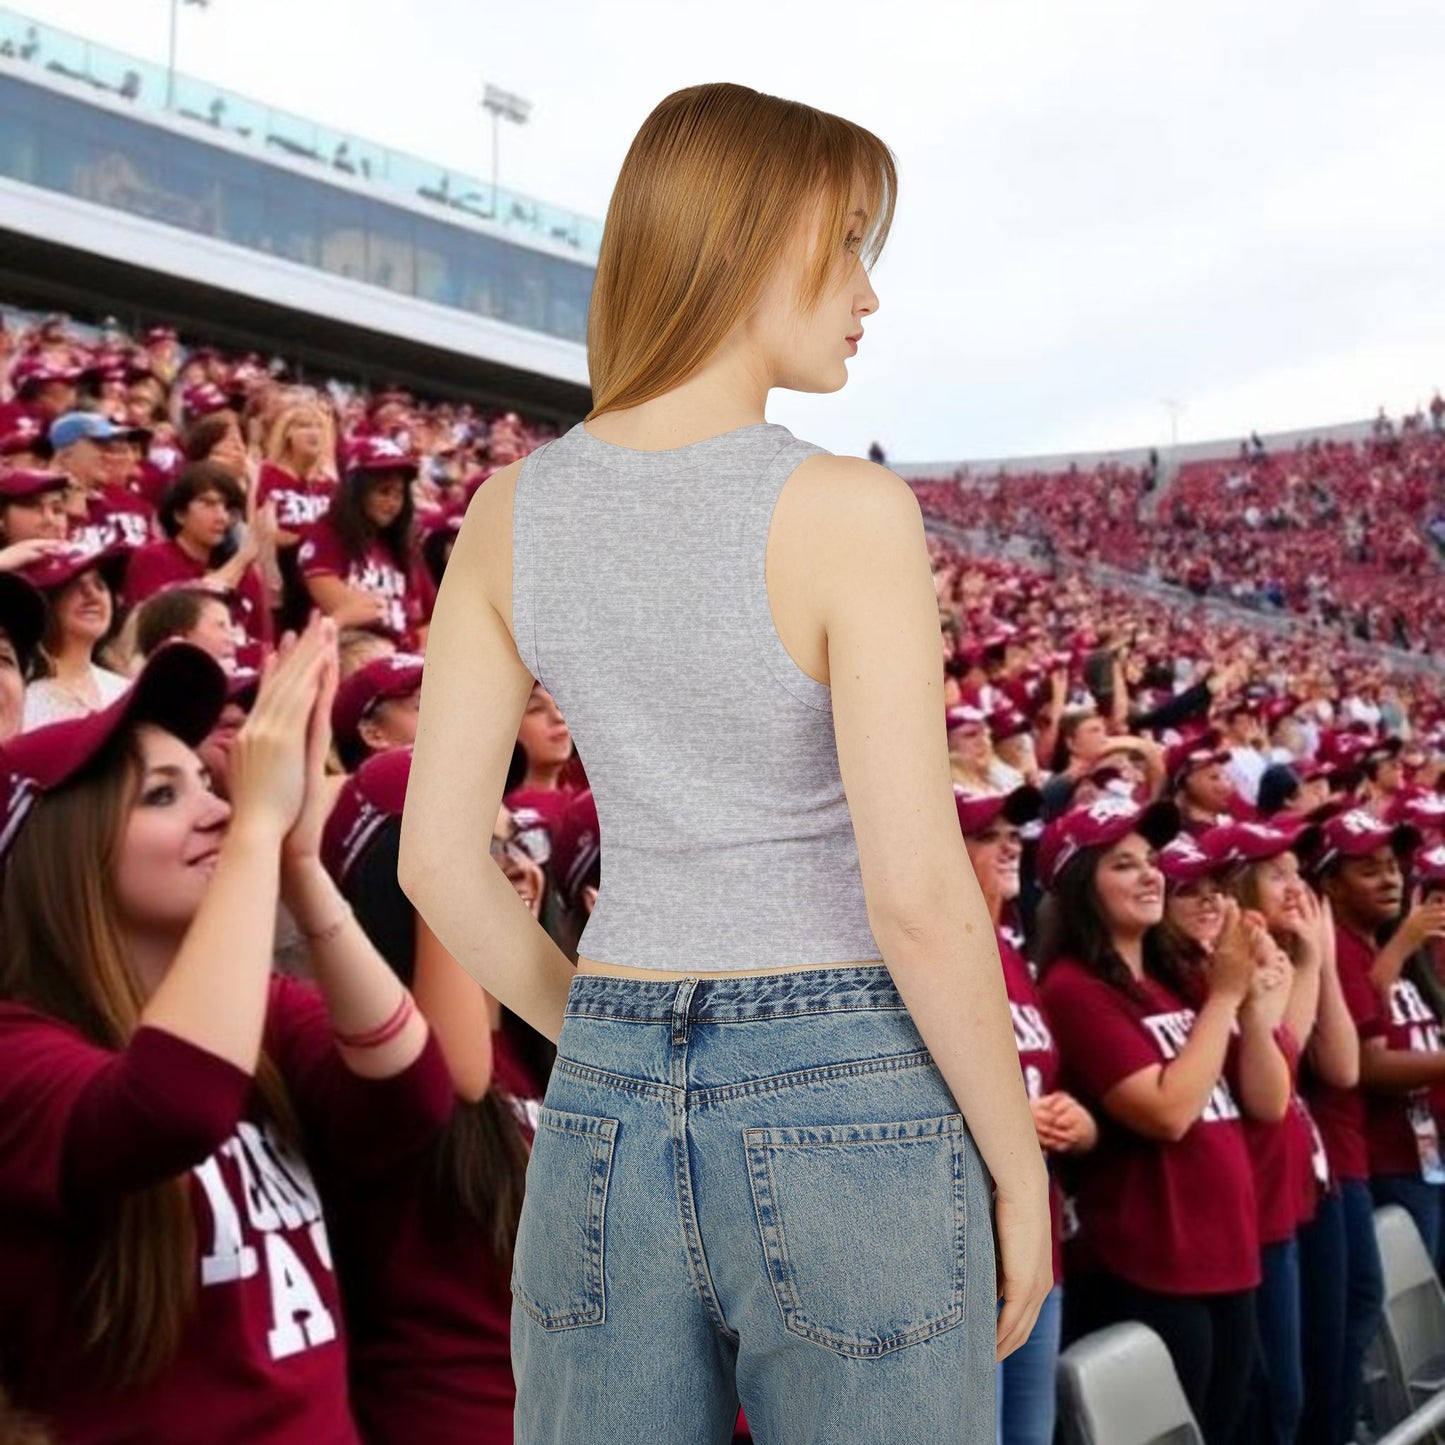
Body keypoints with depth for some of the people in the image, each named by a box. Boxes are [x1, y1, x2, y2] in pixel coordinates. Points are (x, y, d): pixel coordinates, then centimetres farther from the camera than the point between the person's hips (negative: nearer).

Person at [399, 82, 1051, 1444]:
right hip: (848, 1126, -4)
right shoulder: (849, 512, -15)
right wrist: (1020, 1167, -3)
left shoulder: (510, 507, 0)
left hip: (608, 1129, 5)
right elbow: (918, 895, -17)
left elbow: (438, 857, 2)